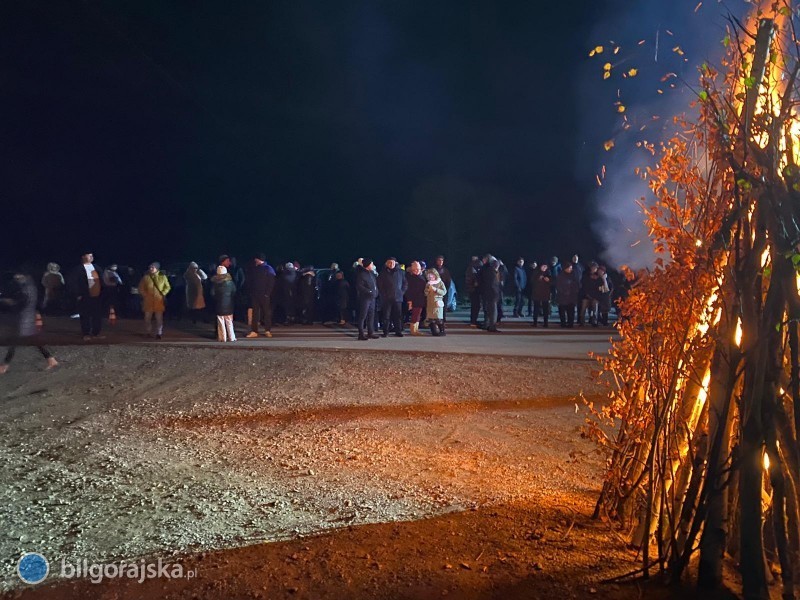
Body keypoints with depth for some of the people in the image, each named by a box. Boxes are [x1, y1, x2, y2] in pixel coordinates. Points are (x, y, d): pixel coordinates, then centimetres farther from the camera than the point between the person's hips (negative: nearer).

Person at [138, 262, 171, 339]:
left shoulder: (162, 277, 1)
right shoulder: (146, 277, 3)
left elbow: (167, 287, 7)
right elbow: (141, 288, 11)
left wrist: (163, 293, -5)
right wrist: (144, 295, 0)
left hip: (159, 301, -1)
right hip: (148, 301, 1)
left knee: (159, 318, 0)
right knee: (148, 317, 6)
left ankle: (159, 333, 7)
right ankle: (148, 332, 17)